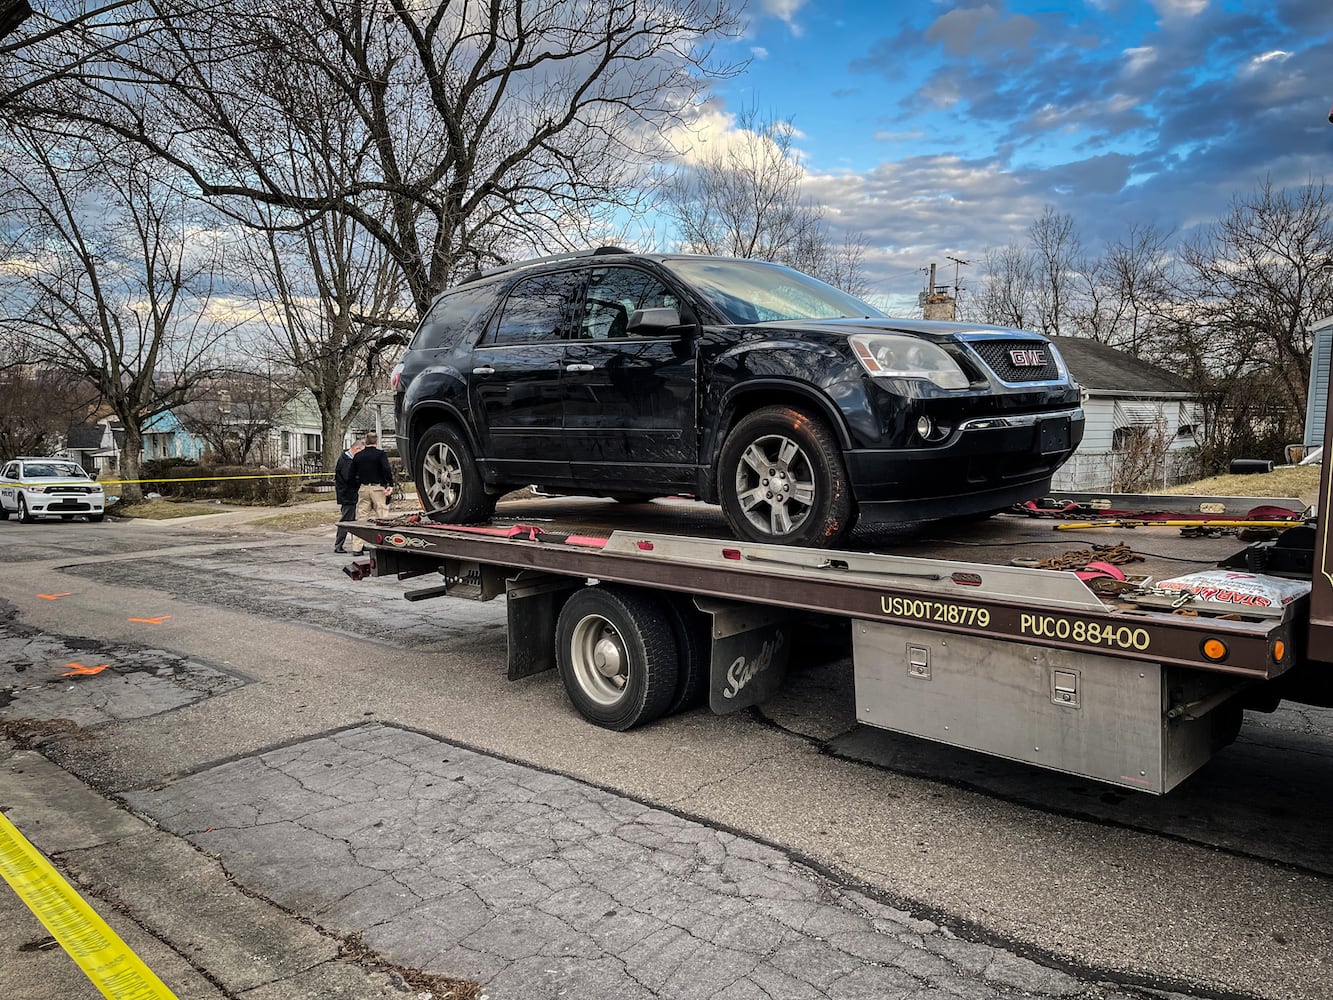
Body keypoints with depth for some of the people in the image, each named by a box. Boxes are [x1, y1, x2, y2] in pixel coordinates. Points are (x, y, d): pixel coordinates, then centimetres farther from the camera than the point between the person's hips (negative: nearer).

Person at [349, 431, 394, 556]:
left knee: (361, 517, 7)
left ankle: (357, 547, 5)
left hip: (363, 489, 4)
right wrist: (390, 485, -17)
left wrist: (357, 487, 19)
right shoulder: (380, 454, -4)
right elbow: (387, 469, -19)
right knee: (381, 517, 0)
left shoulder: (357, 456, 10)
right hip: (378, 488, -4)